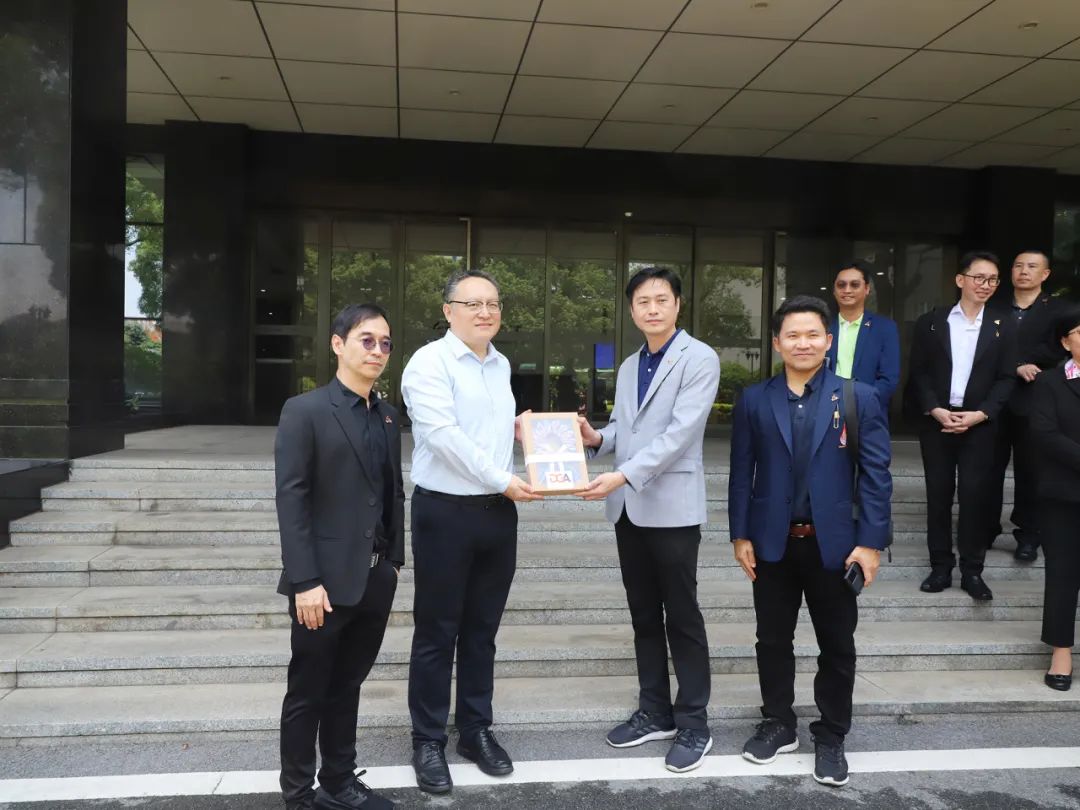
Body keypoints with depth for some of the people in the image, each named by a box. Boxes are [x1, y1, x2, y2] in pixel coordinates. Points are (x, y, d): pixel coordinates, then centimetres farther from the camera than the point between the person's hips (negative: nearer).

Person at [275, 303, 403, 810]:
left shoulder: (388, 417, 11)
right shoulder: (305, 411, -8)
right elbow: (290, 500, -13)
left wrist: (394, 561, 8)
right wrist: (305, 581, -18)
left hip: (374, 580, 6)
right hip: (326, 580, -5)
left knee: (346, 687, 18)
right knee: (307, 693, 9)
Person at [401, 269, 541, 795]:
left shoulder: (501, 366, 13)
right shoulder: (429, 362, -10)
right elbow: (443, 434, -20)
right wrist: (502, 480, -17)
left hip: (498, 511, 6)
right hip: (444, 512, -6)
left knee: (482, 630, 15)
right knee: (436, 633, 5)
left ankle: (476, 729, 29)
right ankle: (428, 740, 20)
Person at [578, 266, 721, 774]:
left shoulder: (699, 359, -7)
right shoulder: (628, 367, 16)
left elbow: (680, 433, -18)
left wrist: (622, 475, -25)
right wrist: (597, 438, -4)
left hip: (672, 507, -7)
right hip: (628, 507, 7)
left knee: (682, 617, 3)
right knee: (644, 615, 14)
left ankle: (693, 725, 15)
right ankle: (654, 713, 27)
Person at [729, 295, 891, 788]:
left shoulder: (859, 398, -2)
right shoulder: (754, 401, 2)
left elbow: (876, 474, -4)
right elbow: (742, 473, 2)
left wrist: (871, 541, -9)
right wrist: (740, 535, -2)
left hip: (834, 544, -1)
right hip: (772, 543, 1)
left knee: (837, 646, 11)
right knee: (773, 640, 13)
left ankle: (831, 737, 29)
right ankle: (778, 725, 32)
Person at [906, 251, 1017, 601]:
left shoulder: (1002, 327, 6)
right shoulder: (930, 322, 5)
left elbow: (1006, 378, 2)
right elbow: (918, 372, 2)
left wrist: (979, 415, -11)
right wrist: (935, 410, -11)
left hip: (979, 424, 0)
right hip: (936, 420, 0)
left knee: (974, 494, -2)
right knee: (938, 494, 4)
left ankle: (972, 571, 8)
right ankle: (941, 567, 13)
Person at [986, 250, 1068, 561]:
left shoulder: (1058, 310, 2)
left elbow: (1055, 351, -10)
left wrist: (1012, 358, -14)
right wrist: (1016, 367, -14)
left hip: (1032, 403, -2)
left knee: (1029, 472, 6)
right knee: (990, 469, 7)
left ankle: (1028, 535, 16)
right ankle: (985, 530, 18)